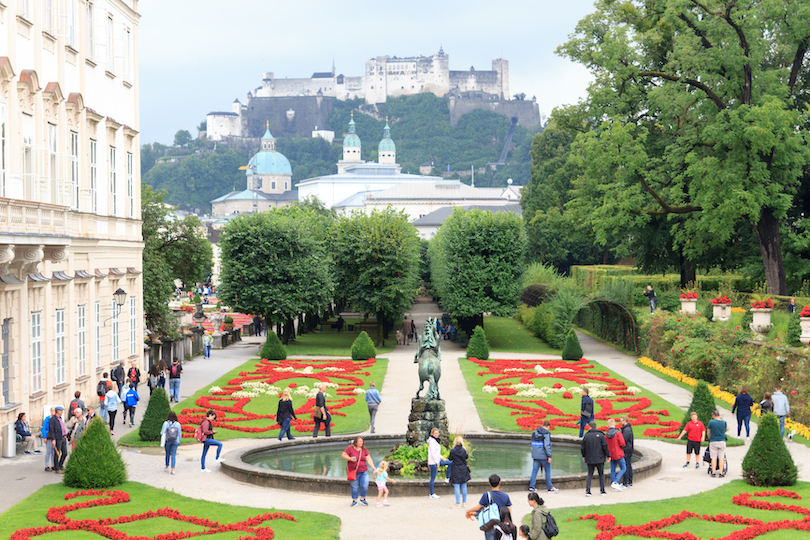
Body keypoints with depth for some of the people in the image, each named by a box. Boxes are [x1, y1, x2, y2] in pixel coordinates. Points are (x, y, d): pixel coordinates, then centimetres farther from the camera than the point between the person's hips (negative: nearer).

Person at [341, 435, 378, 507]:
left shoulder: (364, 450, 3)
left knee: (365, 486, -5)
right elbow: (343, 455, -6)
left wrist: (373, 468, -6)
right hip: (353, 471, -3)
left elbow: (369, 459, 3)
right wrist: (350, 459, -21)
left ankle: (362, 499, 18)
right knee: (354, 487, 0)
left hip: (363, 471, 3)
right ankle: (354, 501, 16)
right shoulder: (350, 448, -5)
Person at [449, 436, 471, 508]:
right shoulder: (464, 450, -5)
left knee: (456, 487, 0)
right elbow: (466, 457, 8)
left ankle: (458, 504, -1)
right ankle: (464, 502, 19)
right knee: (464, 487, 12)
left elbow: (450, 459, -2)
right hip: (464, 470, 4)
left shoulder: (453, 451, -14)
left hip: (456, 471, -4)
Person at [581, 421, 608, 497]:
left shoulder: (586, 436, -3)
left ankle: (587, 490, -6)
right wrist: (608, 455, 3)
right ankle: (602, 491, 14)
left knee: (590, 475, 7)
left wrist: (583, 456, 16)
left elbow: (582, 447, 1)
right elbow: (605, 447, -8)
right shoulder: (601, 435, -5)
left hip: (589, 459, 1)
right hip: (600, 459, -1)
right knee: (601, 474, 12)